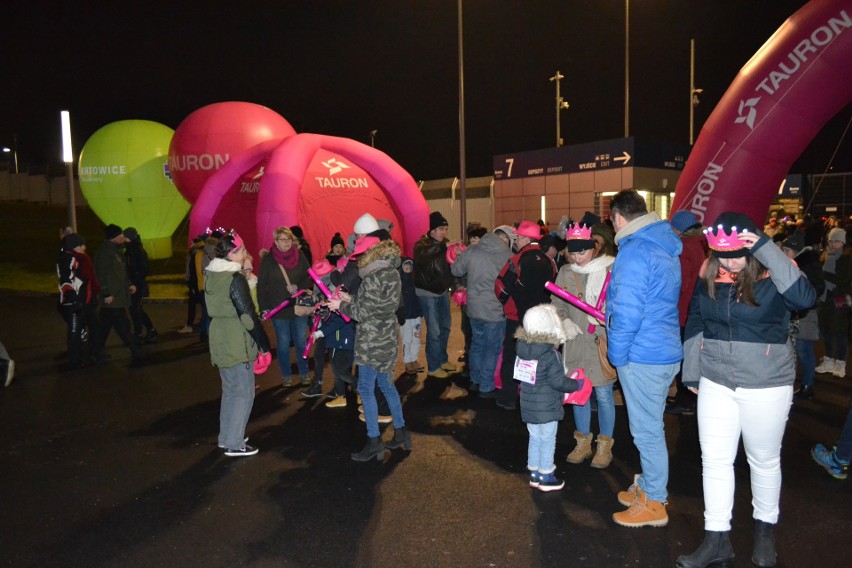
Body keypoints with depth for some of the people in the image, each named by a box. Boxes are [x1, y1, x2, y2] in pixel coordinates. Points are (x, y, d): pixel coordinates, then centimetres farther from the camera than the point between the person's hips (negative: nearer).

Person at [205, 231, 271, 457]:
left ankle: (226, 437, 31)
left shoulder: (211, 275, 7)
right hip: (237, 343, -9)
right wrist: (264, 345, -13)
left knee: (230, 390, 20)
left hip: (220, 340, 9)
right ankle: (234, 444, 7)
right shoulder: (236, 279, -19)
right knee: (244, 393, 2)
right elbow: (247, 316, -20)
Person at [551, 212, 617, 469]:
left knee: (603, 394, 5)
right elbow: (557, 306, 10)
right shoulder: (566, 272, 3)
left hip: (603, 342, -3)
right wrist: (565, 323, -8)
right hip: (576, 343, 4)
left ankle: (604, 445, 23)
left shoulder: (611, 270, -9)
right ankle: (583, 442, 29)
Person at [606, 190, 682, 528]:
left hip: (642, 356, -9)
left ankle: (653, 504, 18)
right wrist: (611, 312, 19)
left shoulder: (633, 251, -19)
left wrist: (617, 354, -11)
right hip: (666, 351, 9)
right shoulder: (665, 246, 11)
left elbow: (627, 313, -24)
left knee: (647, 431, 4)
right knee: (650, 427, 21)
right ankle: (648, 486, 37)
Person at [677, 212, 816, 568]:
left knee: (764, 460, 14)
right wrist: (691, 372, 9)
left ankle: (765, 529, 36)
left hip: (766, 385, -3)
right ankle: (716, 539, 17)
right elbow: (695, 323, 8)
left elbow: (804, 298, -33)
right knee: (714, 460, 5)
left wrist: (765, 248, -32)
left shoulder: (773, 273, -12)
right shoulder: (709, 274, -1)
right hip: (716, 382, 3)